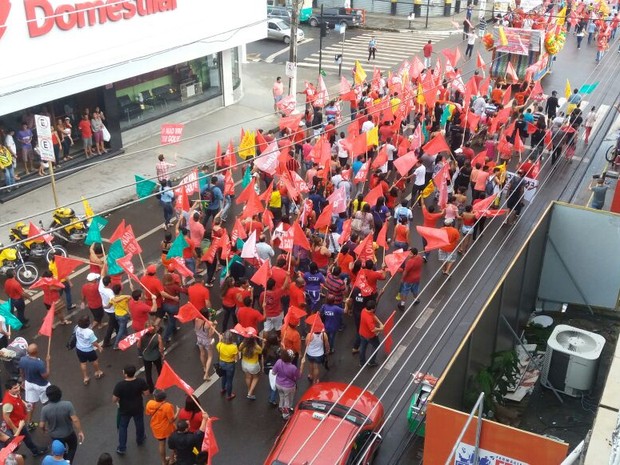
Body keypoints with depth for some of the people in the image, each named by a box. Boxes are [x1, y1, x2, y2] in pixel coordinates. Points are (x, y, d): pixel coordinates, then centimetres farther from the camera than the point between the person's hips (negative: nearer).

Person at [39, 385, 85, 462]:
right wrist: (80, 431, -12)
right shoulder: (68, 405, -30)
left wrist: (45, 429, 10)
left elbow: (42, 425, -14)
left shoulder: (45, 409, -25)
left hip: (54, 435, 2)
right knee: (72, 447, 29)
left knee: (61, 450, 31)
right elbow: (75, 420, -27)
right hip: (68, 433, -2)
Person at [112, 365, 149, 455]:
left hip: (125, 410, -2)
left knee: (122, 427, 20)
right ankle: (140, 440, 52)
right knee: (139, 424, 28)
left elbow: (114, 400, -21)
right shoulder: (141, 381, -24)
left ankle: (121, 448, 29)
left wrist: (118, 401, 1)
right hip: (138, 408, 2)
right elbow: (146, 393, -11)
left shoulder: (120, 385, -30)